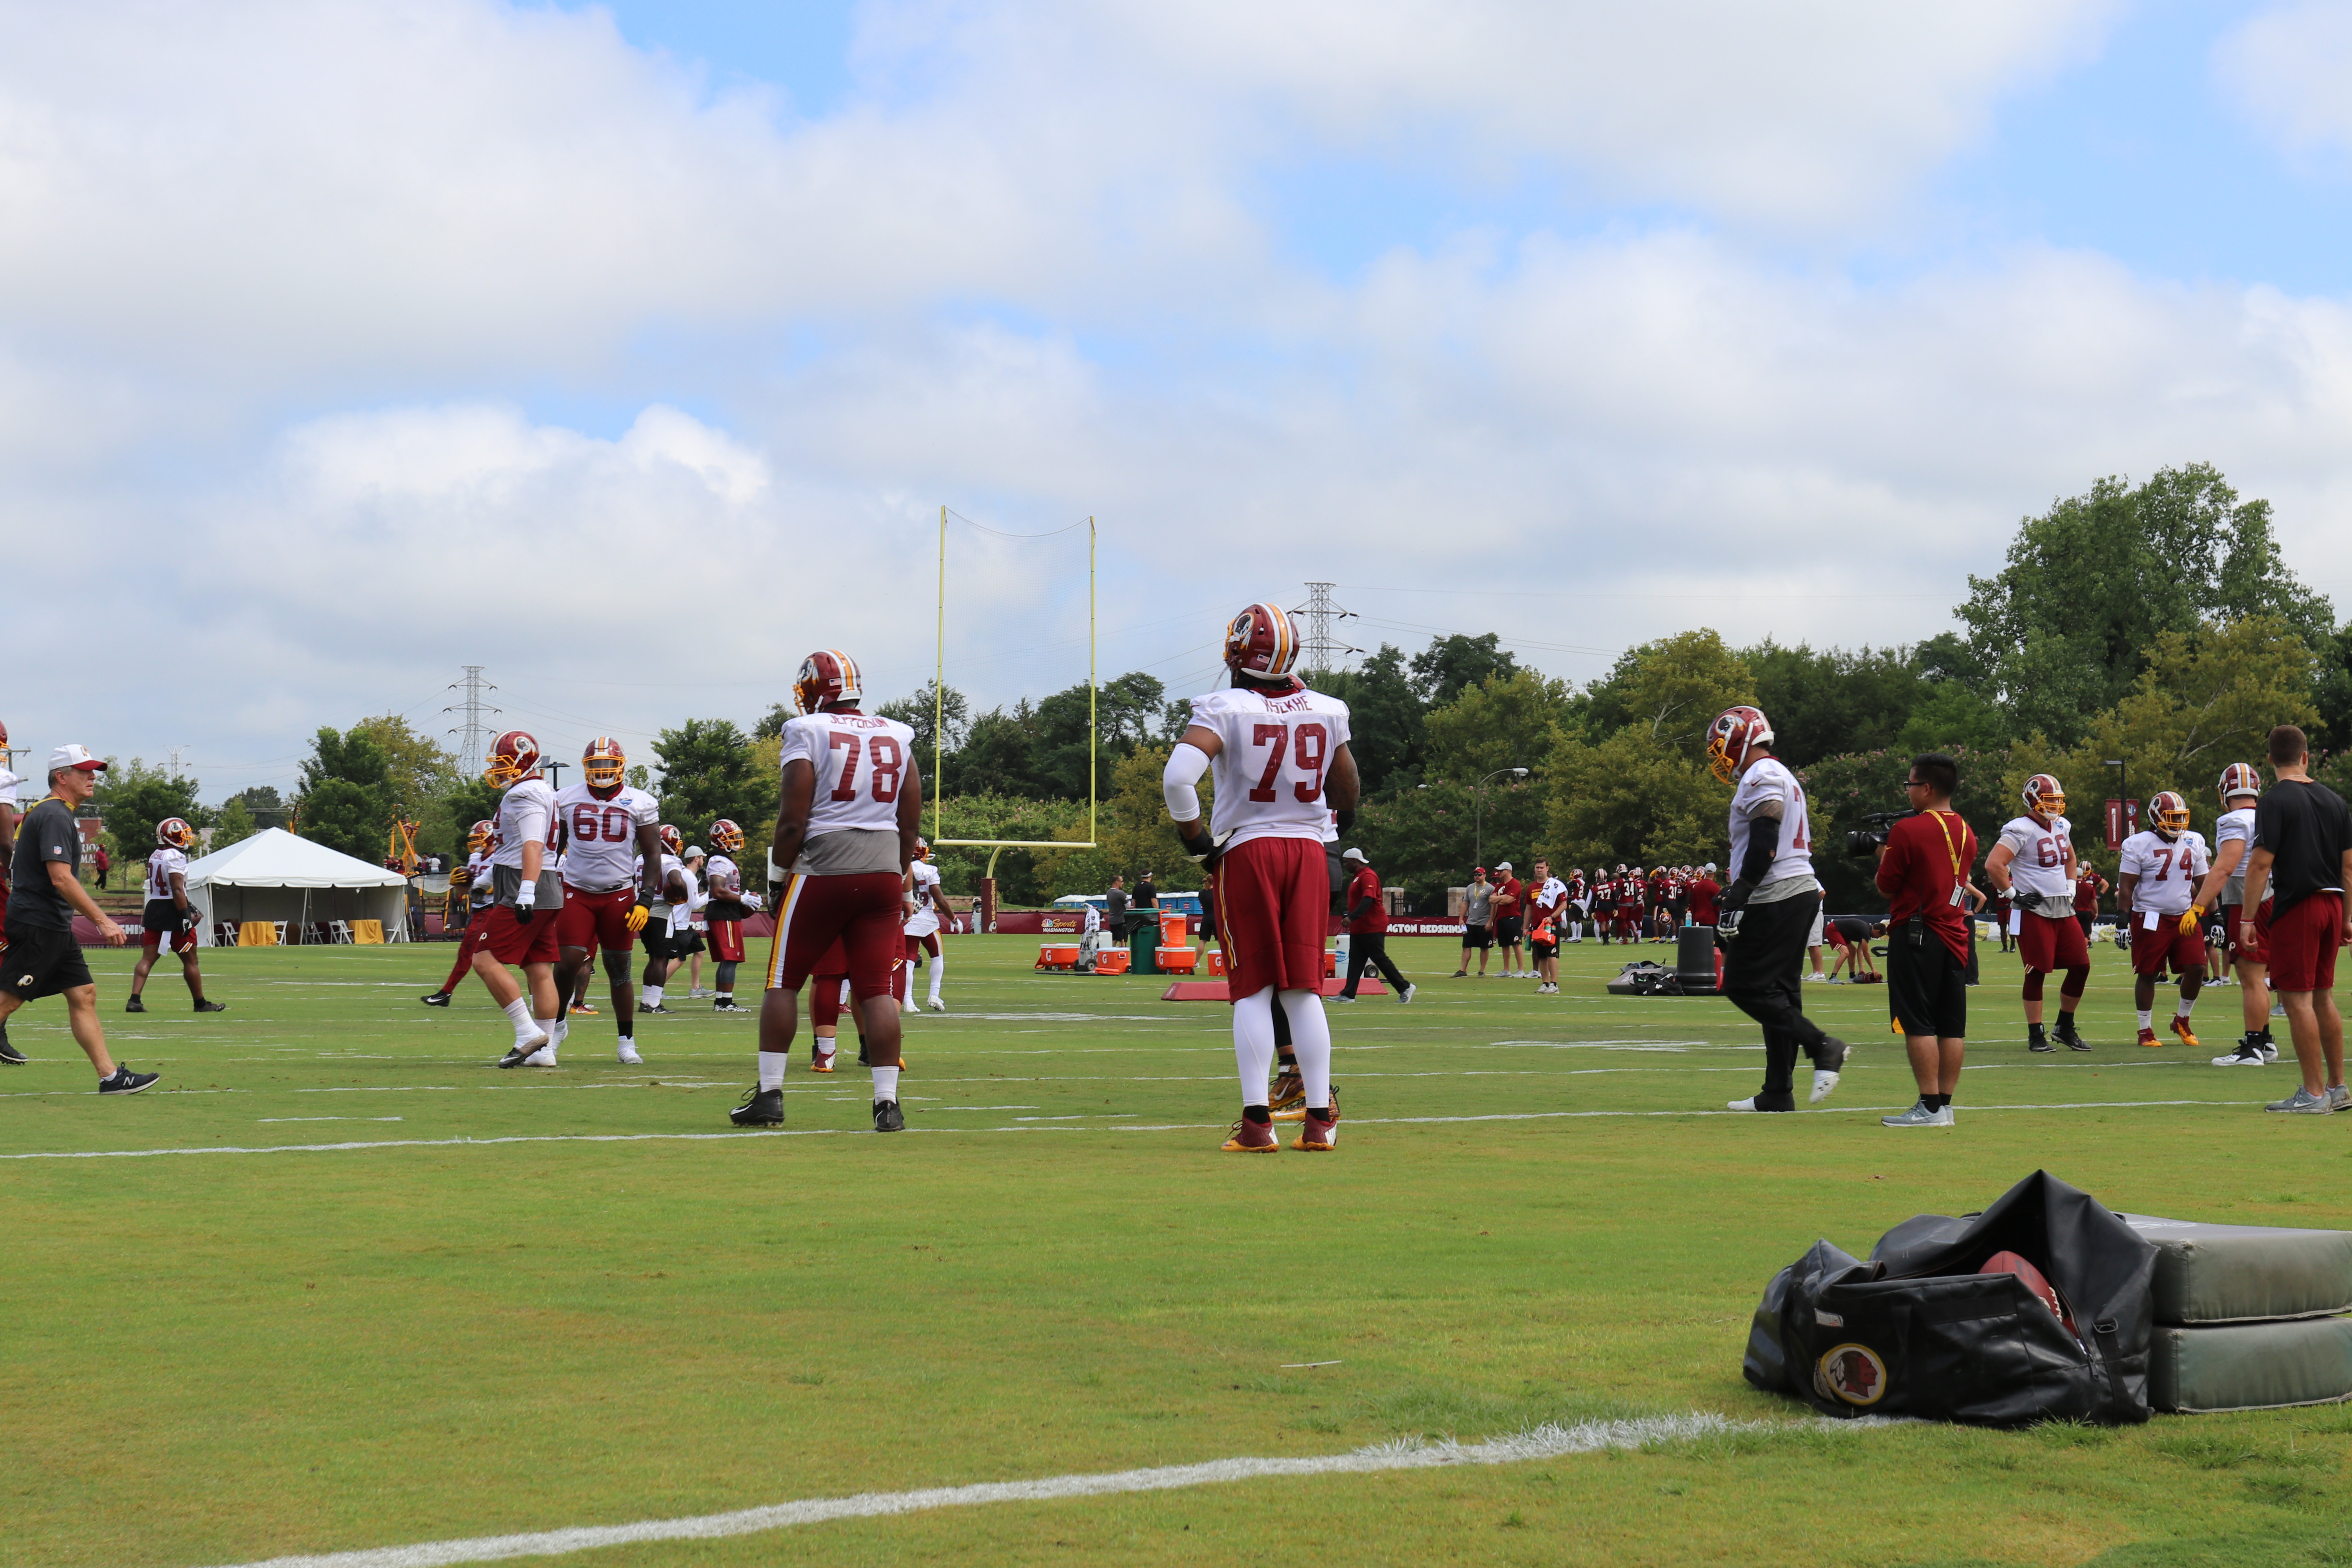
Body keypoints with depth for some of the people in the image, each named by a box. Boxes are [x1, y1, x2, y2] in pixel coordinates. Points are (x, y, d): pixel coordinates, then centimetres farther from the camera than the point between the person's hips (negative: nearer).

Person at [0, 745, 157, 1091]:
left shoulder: (54, 813, 17)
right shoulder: (54, 816, -15)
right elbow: (61, 879, -23)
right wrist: (102, 921, -22)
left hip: (56, 928, 10)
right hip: (37, 926, -10)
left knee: (84, 995, 6)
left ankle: (110, 1076, 5)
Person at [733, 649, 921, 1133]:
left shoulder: (808, 734, -3)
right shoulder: (897, 739, 11)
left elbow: (793, 822, -7)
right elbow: (910, 826, 12)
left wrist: (780, 870, 6)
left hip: (822, 871, -4)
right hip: (883, 874, 4)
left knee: (784, 982, 8)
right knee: (877, 990, 3)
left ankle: (770, 1093, 7)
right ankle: (888, 1101, -3)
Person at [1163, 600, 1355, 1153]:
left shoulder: (1227, 709, -8)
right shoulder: (1325, 711, 6)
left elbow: (1178, 776, -21)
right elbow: (1347, 793, 18)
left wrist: (1195, 839, -7)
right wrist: (1343, 823, 38)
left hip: (1246, 853, -3)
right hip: (1309, 852, 3)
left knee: (1253, 990, 1)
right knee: (1304, 990, 7)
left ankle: (1257, 1121, -5)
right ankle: (1320, 1119, 5)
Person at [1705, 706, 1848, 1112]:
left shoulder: (1762, 778, -10)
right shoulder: (1784, 778, 22)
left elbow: (1764, 845, -21)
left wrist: (1737, 896, -23)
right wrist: (1738, 893, 26)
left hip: (1775, 899, -10)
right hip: (1802, 893, 10)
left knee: (1745, 987, -8)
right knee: (1778, 991, 9)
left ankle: (1822, 1046, -13)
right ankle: (1778, 1093, 10)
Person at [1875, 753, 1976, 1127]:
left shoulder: (1908, 830, -12)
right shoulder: (1966, 833, 10)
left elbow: (1887, 886, -6)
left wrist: (1884, 854, 11)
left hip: (1916, 935, -7)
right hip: (1955, 935, 7)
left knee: (1919, 1024, -4)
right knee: (1952, 1025, 8)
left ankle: (1930, 1107, -7)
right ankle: (1945, 1103, 11)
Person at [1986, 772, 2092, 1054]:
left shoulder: (2062, 827, 13)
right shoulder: (2021, 830, -13)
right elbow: (1993, 865, -22)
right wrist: (2014, 895, -16)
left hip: (2064, 909, 8)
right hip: (2034, 912, -8)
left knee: (2081, 967, 5)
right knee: (2037, 972, -4)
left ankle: (2066, 1028, 19)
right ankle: (2036, 1036, 4)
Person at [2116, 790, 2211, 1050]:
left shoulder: (2194, 843, 9)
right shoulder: (2140, 845, -6)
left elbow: (2204, 882, 17)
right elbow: (2126, 886, -6)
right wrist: (2123, 917, -13)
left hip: (2185, 918, 5)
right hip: (2151, 919, -5)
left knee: (2196, 969, -4)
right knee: (2147, 974, 1)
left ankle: (2182, 1021, 17)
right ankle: (2145, 1030, 11)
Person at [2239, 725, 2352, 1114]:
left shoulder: (2276, 802, -10)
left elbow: (2261, 864, -14)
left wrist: (2247, 919, -10)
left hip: (2294, 907, -7)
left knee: (2298, 999, -4)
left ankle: (2313, 1093, -5)